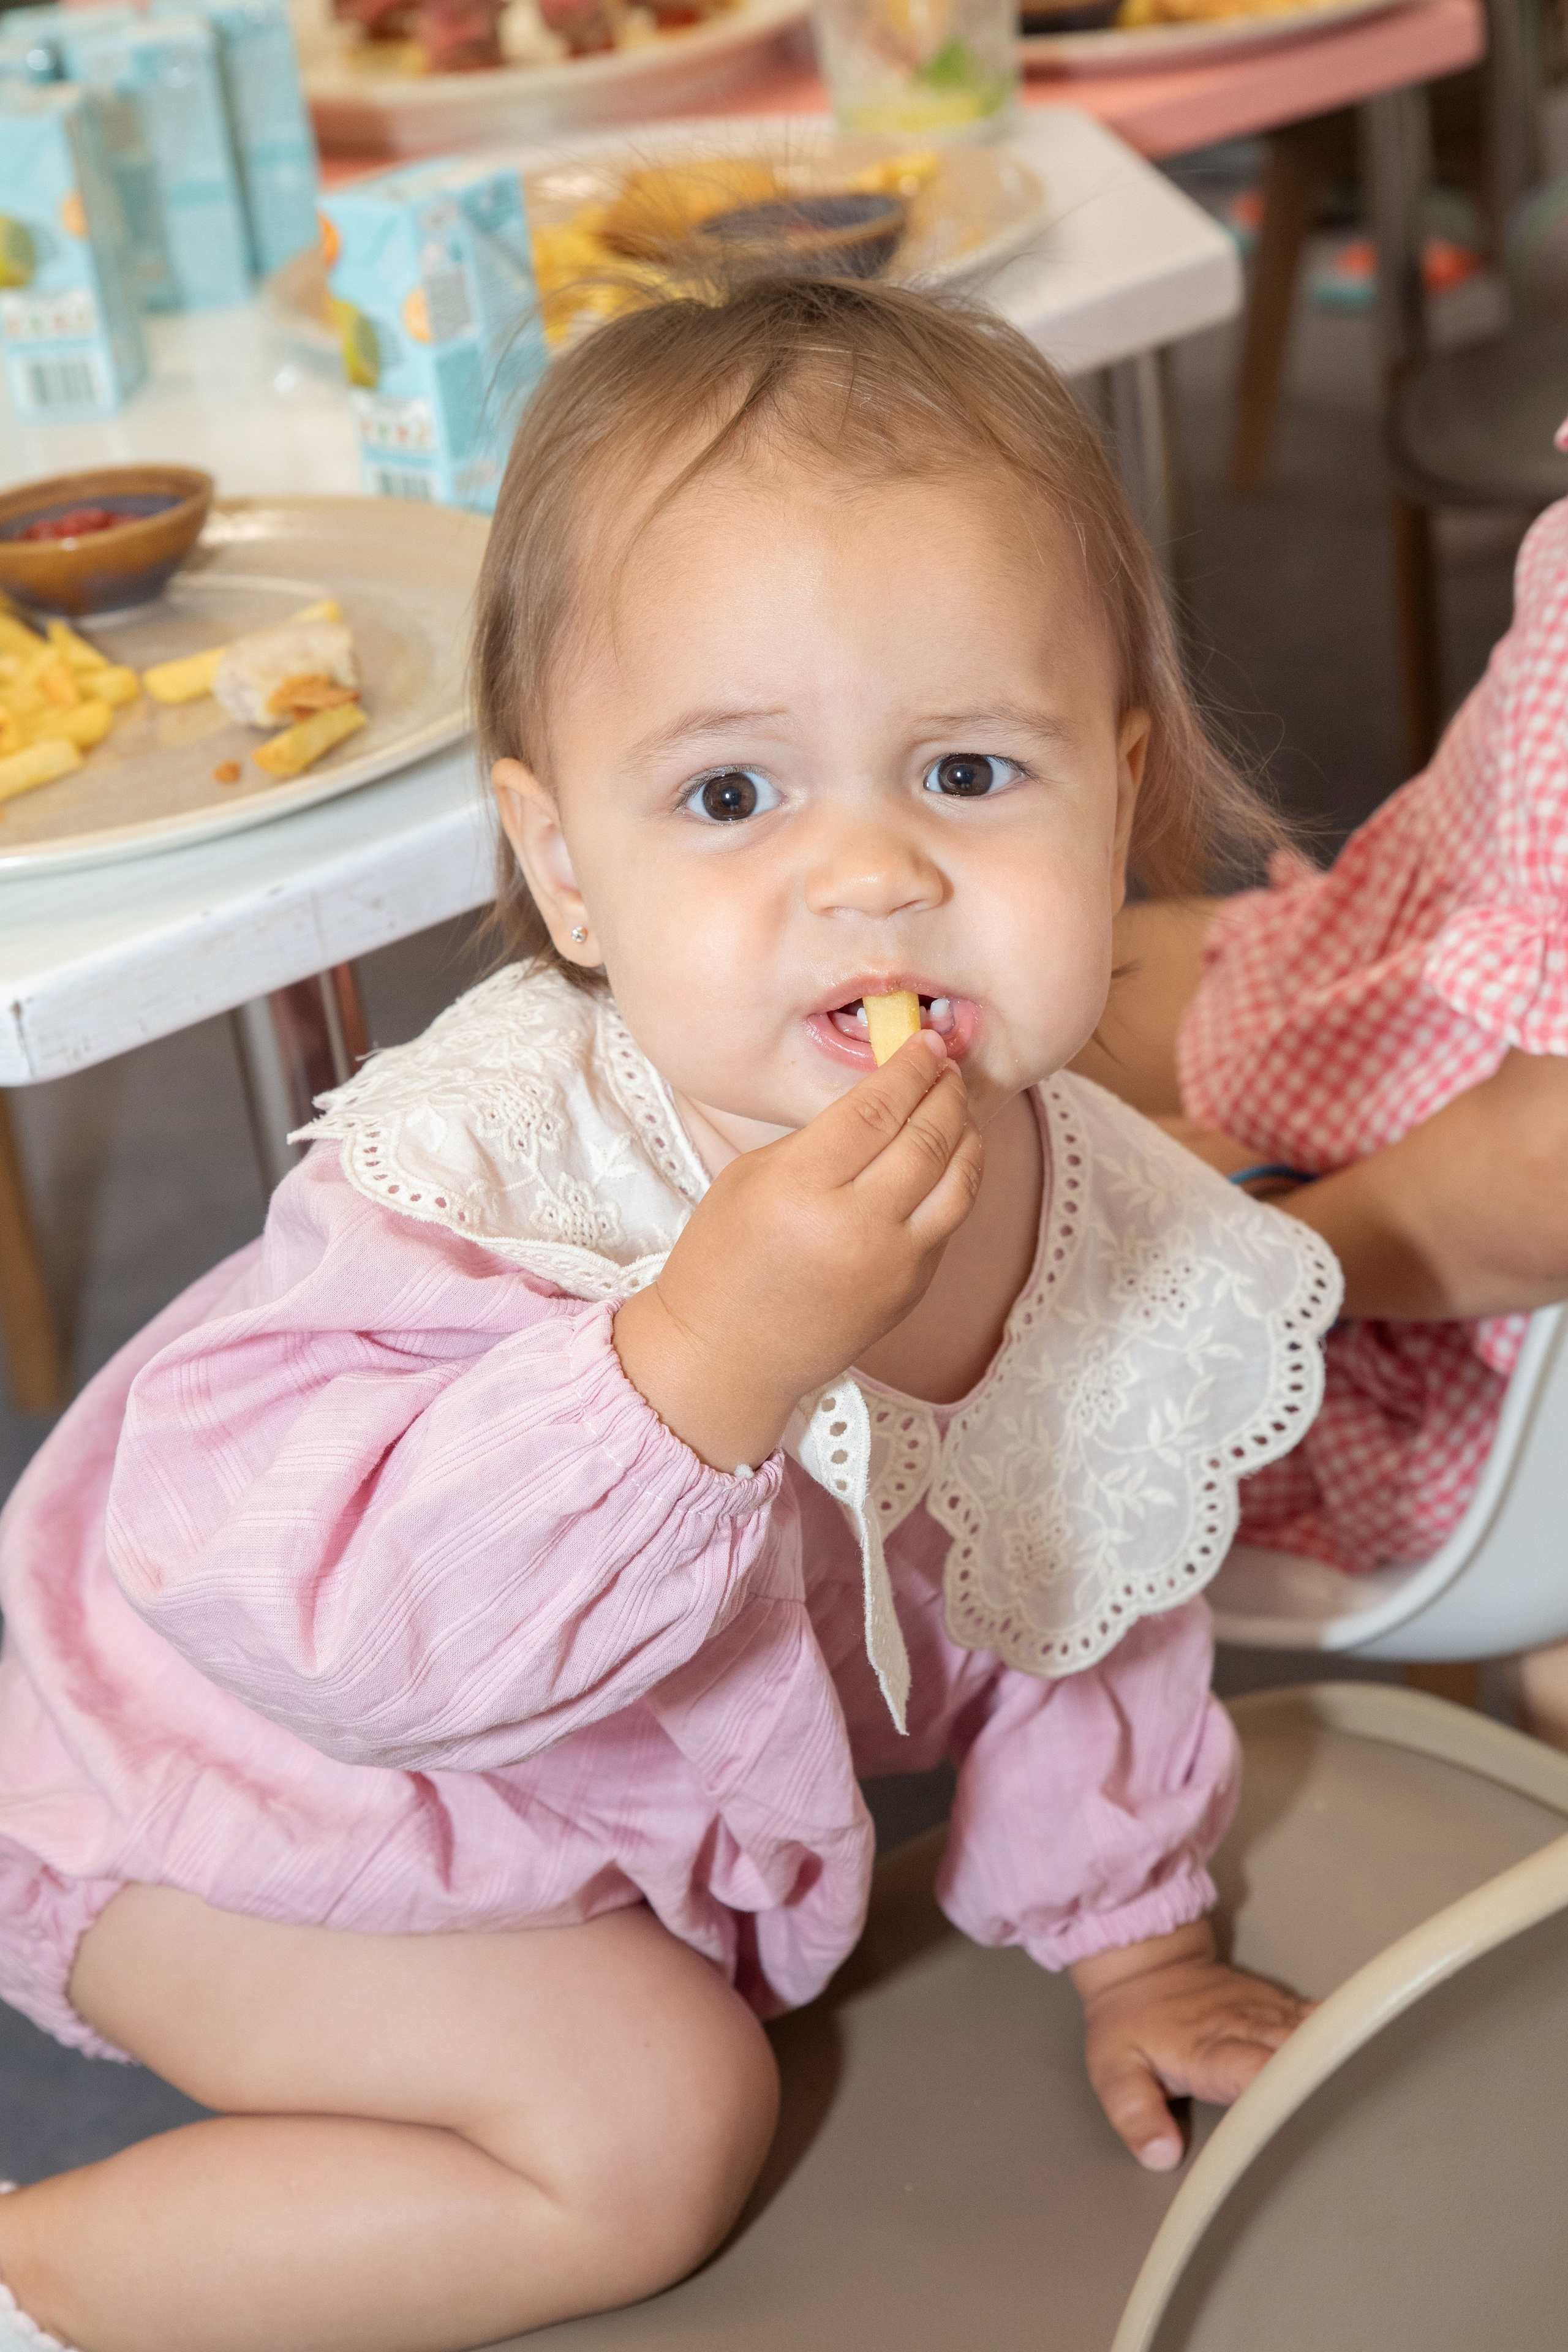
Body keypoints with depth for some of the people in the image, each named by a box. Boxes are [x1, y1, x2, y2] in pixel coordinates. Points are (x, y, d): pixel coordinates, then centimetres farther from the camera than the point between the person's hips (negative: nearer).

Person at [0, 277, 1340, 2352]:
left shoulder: (1122, 1225, -16)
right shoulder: (488, 1169, -37)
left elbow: (1075, 1583, 3)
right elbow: (326, 1625, -46)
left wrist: (1121, 1924, 13)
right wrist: (707, 1359, -54)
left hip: (632, 1790, 7)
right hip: (247, 1793, -7)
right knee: (658, 2120, -15)